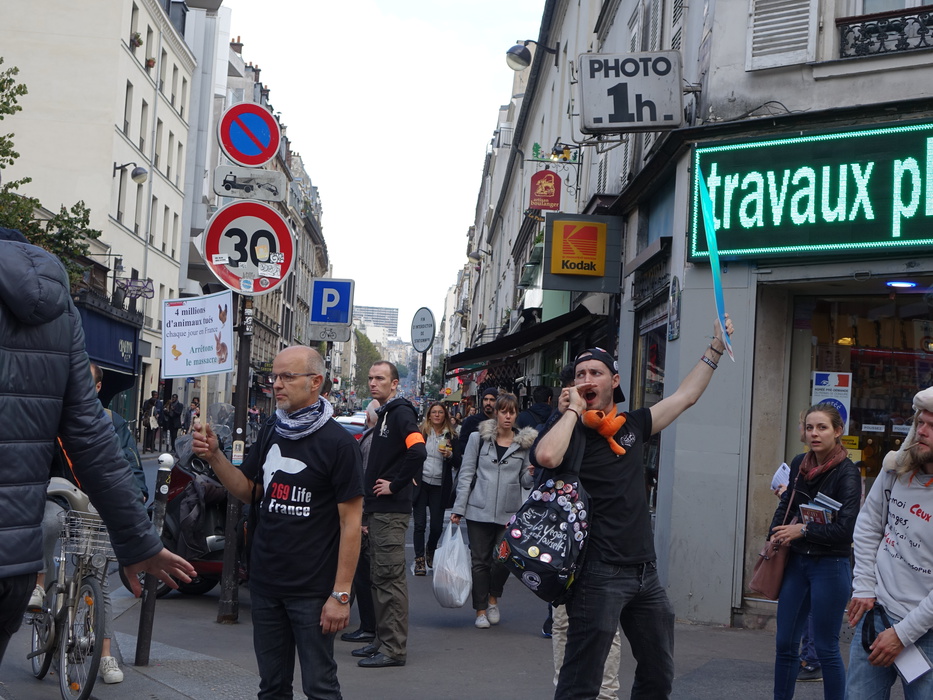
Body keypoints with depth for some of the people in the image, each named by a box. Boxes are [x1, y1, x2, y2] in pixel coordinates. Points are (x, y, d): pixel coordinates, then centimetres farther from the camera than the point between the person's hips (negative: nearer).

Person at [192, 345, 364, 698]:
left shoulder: (338, 442, -10)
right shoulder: (271, 434, 10)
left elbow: (351, 522, -11)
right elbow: (248, 491, 16)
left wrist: (341, 594, -15)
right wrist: (214, 456, -1)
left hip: (312, 590, -6)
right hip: (265, 585, 6)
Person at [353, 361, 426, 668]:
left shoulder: (400, 413, -12)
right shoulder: (384, 415, 18)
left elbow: (418, 451, -27)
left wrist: (395, 486, -19)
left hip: (391, 511, -10)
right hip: (377, 510, 10)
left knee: (390, 578, -7)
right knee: (380, 577, 14)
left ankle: (395, 649, -4)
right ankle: (382, 640, 22)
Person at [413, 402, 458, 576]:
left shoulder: (450, 436, 5)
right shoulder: (421, 432, 1)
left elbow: (457, 463, 7)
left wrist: (449, 455, -12)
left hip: (440, 486, 1)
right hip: (421, 483, -1)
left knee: (437, 525, 3)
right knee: (420, 524, -3)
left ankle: (430, 552, 30)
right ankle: (419, 560, 5)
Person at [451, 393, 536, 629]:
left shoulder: (524, 443, 6)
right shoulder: (478, 438, 2)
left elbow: (525, 481, 12)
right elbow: (466, 474, 3)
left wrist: (532, 474, -12)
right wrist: (459, 508, -1)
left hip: (509, 512, 1)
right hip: (479, 511, -1)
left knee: (503, 560, 0)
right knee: (480, 560, 2)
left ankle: (493, 598, 28)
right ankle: (481, 611, 13)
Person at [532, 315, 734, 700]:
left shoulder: (632, 425, 11)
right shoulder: (571, 431, -6)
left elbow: (685, 395, 22)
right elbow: (546, 457, -30)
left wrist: (716, 346, 23)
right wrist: (573, 410, -15)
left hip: (645, 572, 7)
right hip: (600, 575, -7)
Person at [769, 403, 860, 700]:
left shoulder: (847, 473, -14)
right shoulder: (799, 464, 4)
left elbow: (845, 528, -20)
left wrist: (803, 530, -15)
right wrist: (777, 536, 3)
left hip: (830, 566, -6)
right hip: (797, 561, 6)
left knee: (826, 648, 2)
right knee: (785, 642, 10)